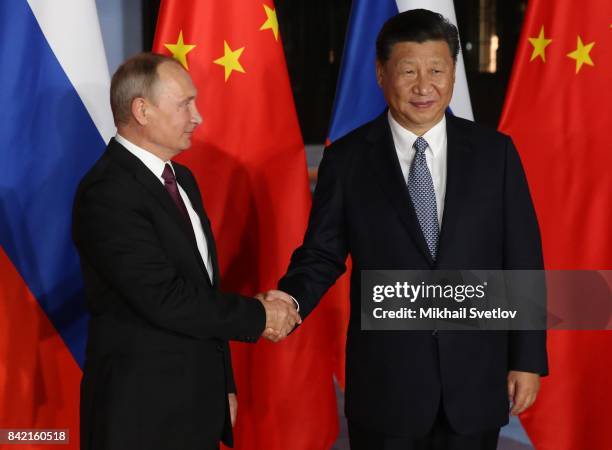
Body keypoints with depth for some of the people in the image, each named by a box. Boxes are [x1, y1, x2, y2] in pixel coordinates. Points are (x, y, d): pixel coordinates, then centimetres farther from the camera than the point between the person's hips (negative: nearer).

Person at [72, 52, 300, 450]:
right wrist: (258, 316, -12)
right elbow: (166, 298, -24)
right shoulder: (108, 193, -18)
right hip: (142, 413, -8)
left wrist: (223, 385, 17)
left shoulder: (181, 179, 11)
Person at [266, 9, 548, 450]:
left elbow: (522, 261, 2)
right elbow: (322, 254, 2)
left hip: (476, 379, 1)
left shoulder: (495, 152, 0)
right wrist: (289, 302, -19)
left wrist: (528, 358, 1)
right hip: (386, 380, -1)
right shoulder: (346, 159, -2)